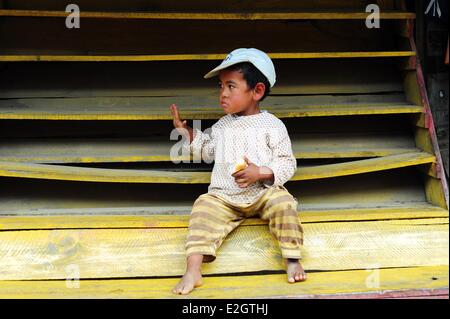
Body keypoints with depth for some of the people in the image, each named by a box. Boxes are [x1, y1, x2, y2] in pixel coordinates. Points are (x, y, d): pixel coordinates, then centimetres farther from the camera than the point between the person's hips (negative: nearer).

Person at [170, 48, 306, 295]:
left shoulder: (272, 125, -2)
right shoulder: (222, 125, 13)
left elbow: (288, 164, -4)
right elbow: (208, 152, 28)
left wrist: (260, 173, -19)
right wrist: (187, 133, 18)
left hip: (263, 193, -3)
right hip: (224, 197, 3)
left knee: (283, 203, -29)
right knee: (203, 208, -21)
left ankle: (292, 259, -17)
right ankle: (193, 270, -28)